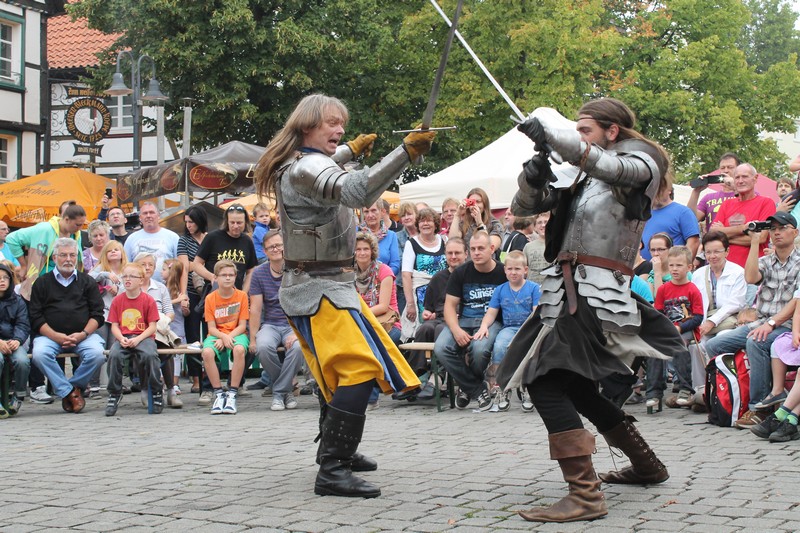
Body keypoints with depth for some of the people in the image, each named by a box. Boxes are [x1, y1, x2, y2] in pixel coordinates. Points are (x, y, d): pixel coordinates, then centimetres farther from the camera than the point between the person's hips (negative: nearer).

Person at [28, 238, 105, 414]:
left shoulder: (87, 282, 16)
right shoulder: (42, 283, 13)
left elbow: (97, 314, 7)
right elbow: (35, 317, 3)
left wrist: (83, 334, -11)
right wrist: (57, 337, -12)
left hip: (83, 335, 0)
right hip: (50, 335, 0)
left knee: (97, 354, -30)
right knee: (39, 354, -32)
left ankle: (70, 387, -7)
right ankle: (70, 391, -18)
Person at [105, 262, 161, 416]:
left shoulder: (148, 300, 0)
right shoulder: (117, 300, 8)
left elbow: (152, 326, -3)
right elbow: (114, 326, 6)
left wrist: (138, 339, -17)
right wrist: (121, 339, -14)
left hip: (143, 337, -2)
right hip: (123, 338, 2)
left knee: (150, 355, -33)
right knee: (114, 355, -30)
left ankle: (157, 393, -13)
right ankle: (114, 394, -13)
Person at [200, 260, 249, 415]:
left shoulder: (242, 296, -2)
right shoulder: (210, 298, 0)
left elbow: (242, 325, -4)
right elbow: (211, 328, -2)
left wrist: (227, 338, -19)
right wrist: (223, 337, -22)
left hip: (237, 334, -1)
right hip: (217, 335, 1)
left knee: (239, 349, -38)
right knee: (207, 352, -34)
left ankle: (232, 394, -28)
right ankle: (218, 394, -20)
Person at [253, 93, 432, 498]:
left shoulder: (296, 165, 14)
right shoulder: (307, 167, -19)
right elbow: (355, 190, -38)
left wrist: (350, 150, 46)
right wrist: (405, 152, -42)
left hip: (317, 285, 11)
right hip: (320, 288, -11)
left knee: (339, 370, 23)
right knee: (360, 370, -20)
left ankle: (336, 451, 38)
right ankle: (332, 472, -23)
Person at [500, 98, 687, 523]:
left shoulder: (641, 165, 0)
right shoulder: (583, 178, 21)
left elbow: (605, 165, -24)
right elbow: (523, 207, 19)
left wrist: (548, 133, -27)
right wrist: (533, 177, -2)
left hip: (598, 294, -9)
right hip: (566, 290, 9)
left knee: (547, 385, -21)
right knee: (574, 387, 20)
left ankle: (585, 496, -25)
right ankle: (646, 465, 37)